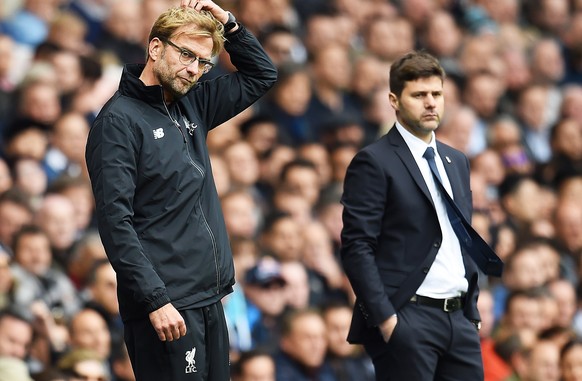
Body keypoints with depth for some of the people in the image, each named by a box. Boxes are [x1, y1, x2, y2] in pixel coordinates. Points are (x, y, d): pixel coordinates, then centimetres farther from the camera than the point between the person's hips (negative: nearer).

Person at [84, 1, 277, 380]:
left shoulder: (192, 107, 14)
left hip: (210, 302, 8)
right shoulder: (120, 120, -8)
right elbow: (115, 221, -16)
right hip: (166, 307, -8)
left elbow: (262, 75, 26)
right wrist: (155, 300, -21)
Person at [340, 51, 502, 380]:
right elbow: (357, 247, -11)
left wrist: (472, 310, 15)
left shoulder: (457, 162, 18)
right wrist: (384, 318, -17)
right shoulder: (374, 162, -5)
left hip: (459, 317, 6)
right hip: (408, 318, -6)